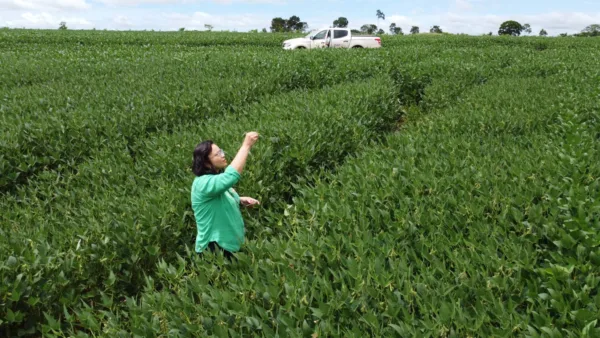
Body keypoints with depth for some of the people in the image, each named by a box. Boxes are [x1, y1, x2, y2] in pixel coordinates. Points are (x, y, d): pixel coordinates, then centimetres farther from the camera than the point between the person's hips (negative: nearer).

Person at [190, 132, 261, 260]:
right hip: (215, 248, -9)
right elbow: (231, 176, -42)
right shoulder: (203, 183, -24)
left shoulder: (216, 178, 7)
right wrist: (246, 145, -36)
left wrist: (241, 200, 2)